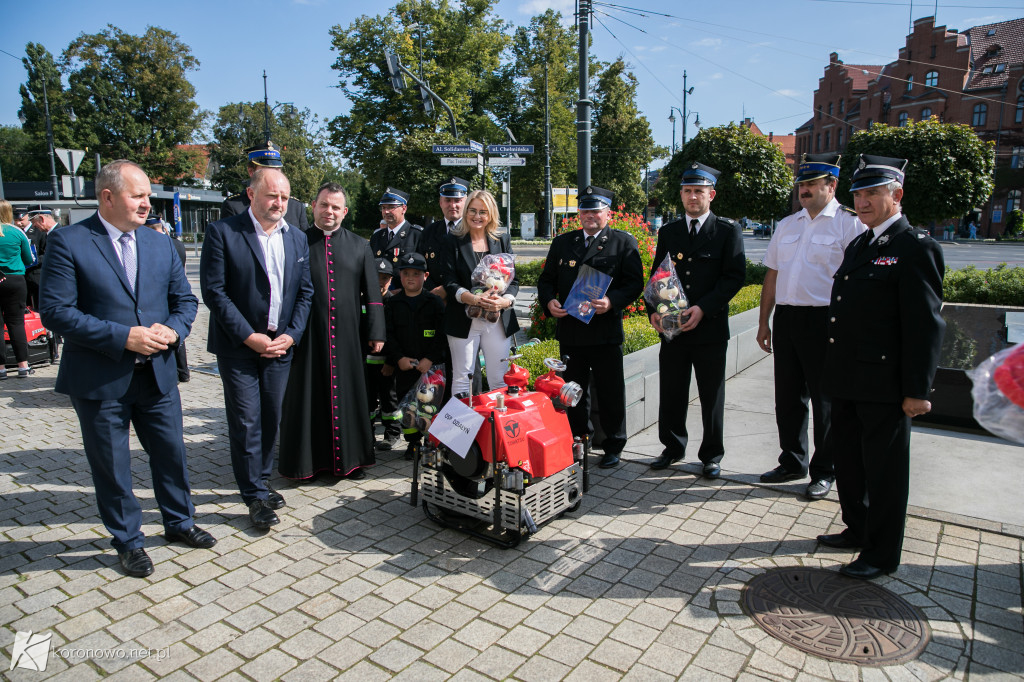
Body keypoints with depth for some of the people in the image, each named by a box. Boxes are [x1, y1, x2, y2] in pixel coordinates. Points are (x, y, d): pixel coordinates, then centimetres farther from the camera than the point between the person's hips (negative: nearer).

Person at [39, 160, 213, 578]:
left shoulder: (160, 245, 8)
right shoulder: (68, 243, -8)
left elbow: (185, 299, 11)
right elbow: (55, 311, -14)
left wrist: (174, 329, -10)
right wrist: (123, 336, -20)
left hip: (157, 375, 4)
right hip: (100, 380, -4)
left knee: (172, 454, 15)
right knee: (112, 468, 10)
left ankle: (179, 523, 36)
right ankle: (128, 542, 29)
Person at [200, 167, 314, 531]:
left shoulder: (297, 238, 8)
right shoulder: (222, 232, -6)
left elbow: (305, 292, 9)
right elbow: (213, 291, -10)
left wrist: (291, 334, -3)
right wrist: (249, 336, -14)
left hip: (280, 346, 4)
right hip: (239, 346, -4)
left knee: (271, 418, 11)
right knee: (246, 422, 1)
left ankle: (261, 481, 29)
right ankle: (255, 495, 13)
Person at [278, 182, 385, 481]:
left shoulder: (359, 246, 9)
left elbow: (372, 294, 7)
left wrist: (376, 332, 0)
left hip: (346, 335, 1)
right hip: (308, 335, -1)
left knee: (347, 395, 8)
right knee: (307, 396, 5)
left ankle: (349, 457, 21)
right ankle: (306, 458, 19)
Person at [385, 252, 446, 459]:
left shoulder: (435, 302, 0)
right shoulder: (393, 303, 6)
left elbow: (442, 334, -6)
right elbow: (388, 334, 2)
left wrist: (430, 359, -14)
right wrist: (398, 358, -9)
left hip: (431, 365, -2)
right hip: (404, 366, 2)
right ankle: (413, 441, 20)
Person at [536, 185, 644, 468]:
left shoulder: (623, 242, 2)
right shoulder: (562, 242, 13)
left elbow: (634, 283, -5)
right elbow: (546, 280, 15)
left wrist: (612, 302, -22)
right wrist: (549, 301, -6)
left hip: (605, 332, -4)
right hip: (570, 331, 4)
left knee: (610, 393, 5)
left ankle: (613, 447, 20)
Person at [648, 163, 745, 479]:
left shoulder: (728, 230, 1)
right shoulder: (668, 232, 12)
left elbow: (735, 276, -7)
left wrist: (703, 308, -18)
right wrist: (654, 310, -5)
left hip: (710, 328, -3)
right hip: (672, 329, 3)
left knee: (712, 397, 8)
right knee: (671, 394, 9)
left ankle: (712, 455, 23)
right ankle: (673, 447, 27)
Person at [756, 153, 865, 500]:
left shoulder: (849, 223, -4)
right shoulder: (786, 225, 15)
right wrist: (764, 322, 13)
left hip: (824, 322, -6)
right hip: (785, 317, 6)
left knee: (825, 399, 5)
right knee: (788, 396, 13)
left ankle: (824, 472, 21)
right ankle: (793, 462, 30)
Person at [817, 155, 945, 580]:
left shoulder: (916, 249, -11)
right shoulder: (857, 246, 15)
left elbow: (926, 326, -15)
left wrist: (917, 391, -17)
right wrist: (833, 372, 14)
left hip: (884, 385, -8)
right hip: (847, 382, 8)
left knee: (884, 470, 5)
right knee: (848, 461, 20)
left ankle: (883, 555, 20)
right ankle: (857, 530, 39)